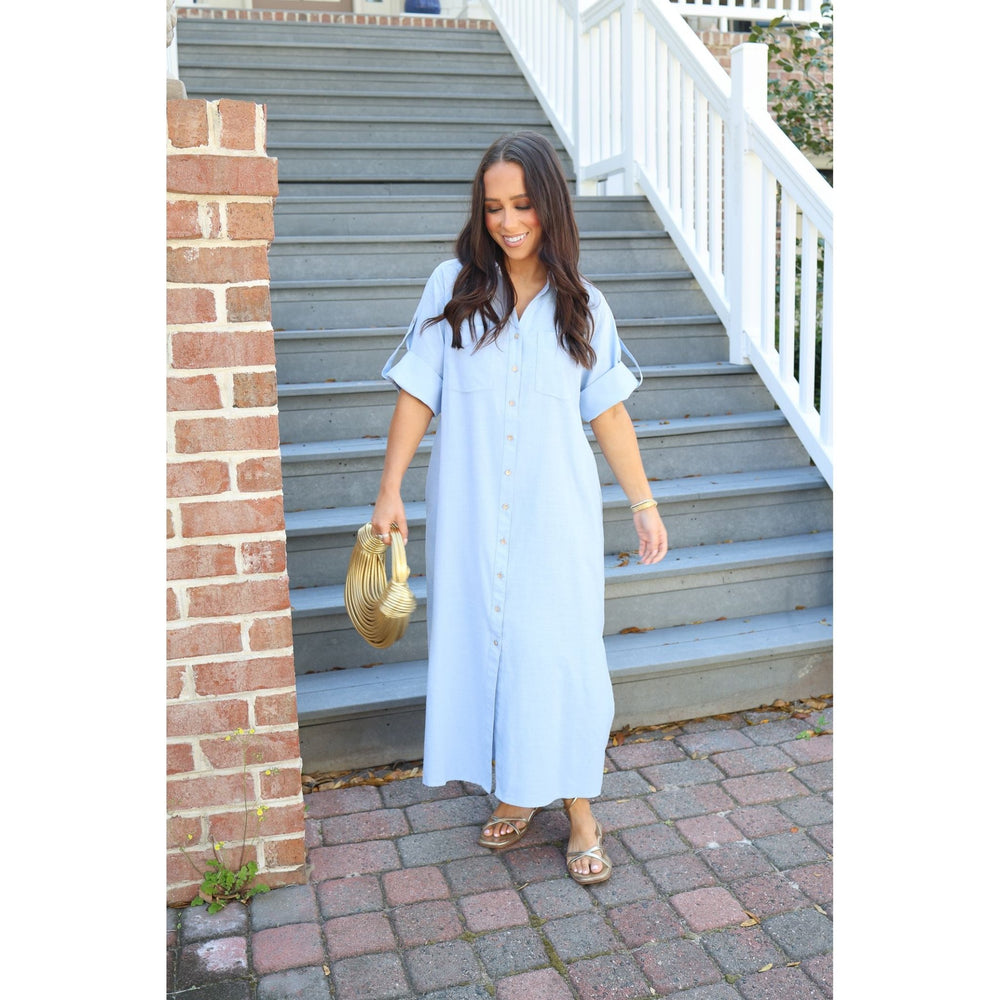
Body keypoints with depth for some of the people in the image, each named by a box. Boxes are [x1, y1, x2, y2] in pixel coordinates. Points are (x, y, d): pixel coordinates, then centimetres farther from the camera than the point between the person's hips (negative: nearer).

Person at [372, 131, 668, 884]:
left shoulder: (582, 306, 1)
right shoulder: (453, 289, 0)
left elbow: (608, 412, 6)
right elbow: (418, 395, 0)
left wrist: (644, 503, 6)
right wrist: (390, 490, -2)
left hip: (555, 515, -1)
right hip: (472, 511, 1)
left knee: (560, 652, 2)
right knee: (485, 644, 9)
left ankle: (581, 812, 18)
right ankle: (514, 791, 30)